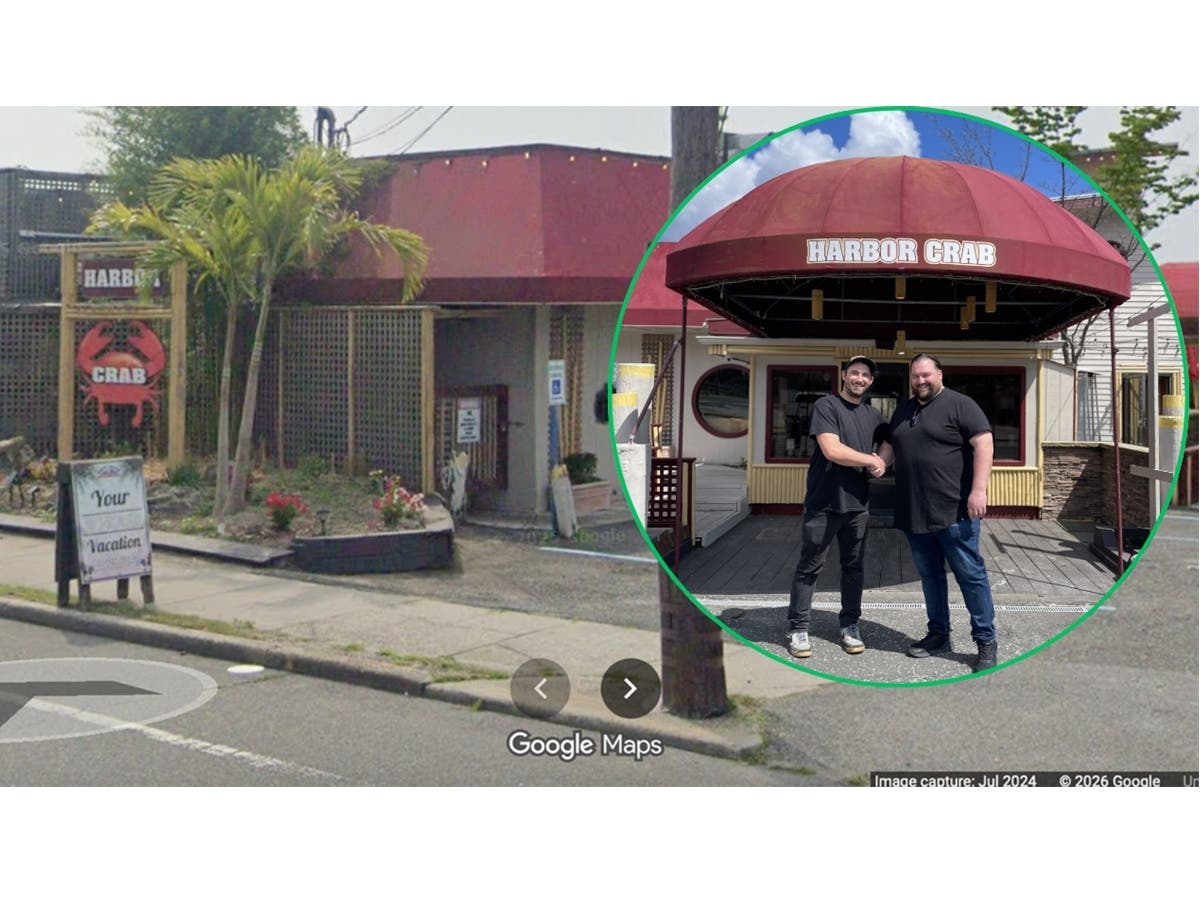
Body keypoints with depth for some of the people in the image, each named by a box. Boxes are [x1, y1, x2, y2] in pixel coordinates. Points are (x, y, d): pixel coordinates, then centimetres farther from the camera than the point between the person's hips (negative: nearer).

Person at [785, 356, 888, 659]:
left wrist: (880, 463, 6)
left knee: (853, 567, 11)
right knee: (809, 567, 2)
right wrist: (871, 460, -7)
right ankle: (798, 629, 9)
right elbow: (832, 450, -18)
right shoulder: (826, 405, -7)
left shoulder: (872, 414, 12)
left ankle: (850, 626, 22)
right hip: (824, 503, -5)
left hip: (857, 505, 6)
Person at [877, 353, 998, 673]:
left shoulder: (959, 404, -5)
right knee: (929, 575, 13)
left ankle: (986, 641, 5)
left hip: (954, 512, -7)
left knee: (970, 574, -3)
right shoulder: (903, 410, 17)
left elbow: (983, 444, -12)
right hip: (915, 513, 7)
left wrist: (979, 490, -20)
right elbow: (889, 447, 26)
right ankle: (938, 635, 24)